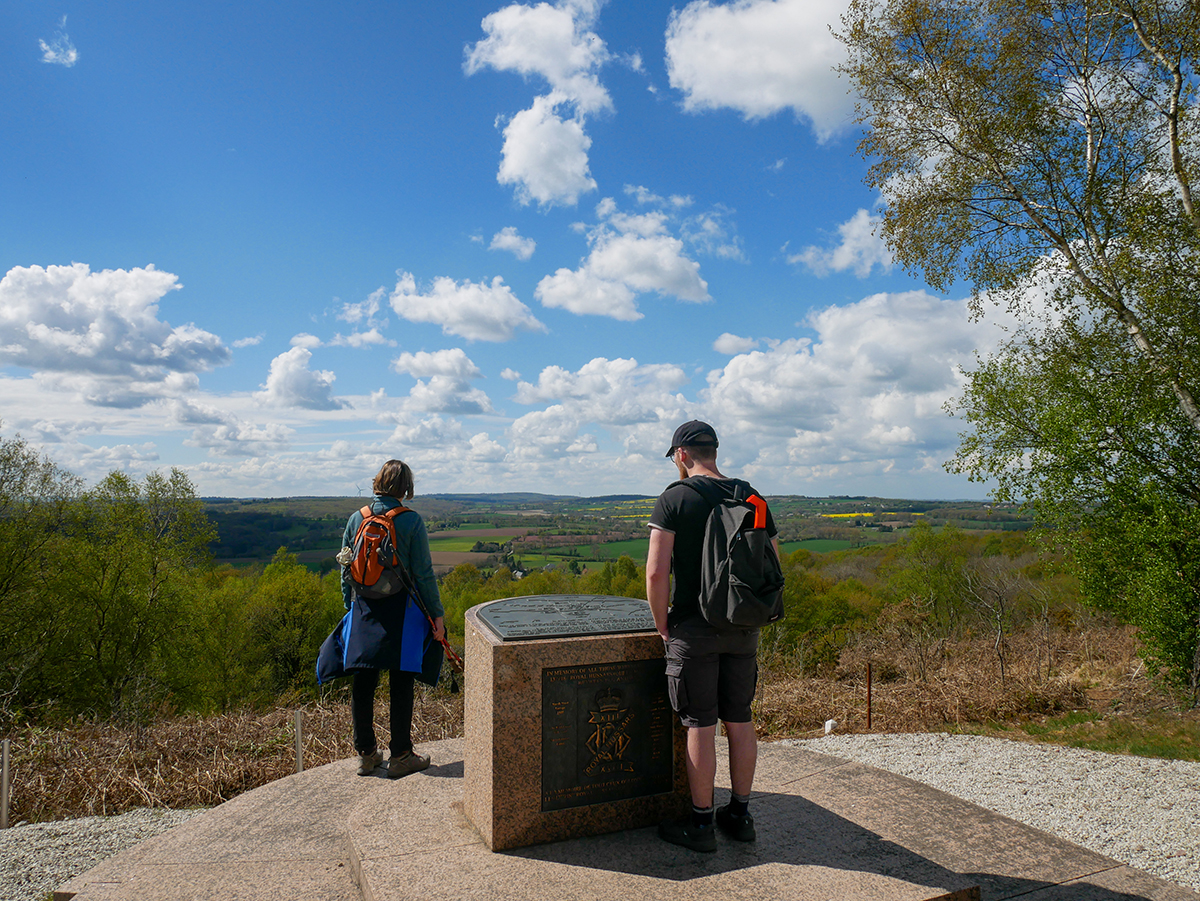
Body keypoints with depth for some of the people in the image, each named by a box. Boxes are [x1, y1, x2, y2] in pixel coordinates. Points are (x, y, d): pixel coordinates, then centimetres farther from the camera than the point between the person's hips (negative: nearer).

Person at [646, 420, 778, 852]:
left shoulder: (674, 499, -10)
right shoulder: (752, 499, 6)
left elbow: (657, 573, -16)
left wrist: (663, 626, -3)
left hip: (694, 629, -5)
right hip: (743, 630, 5)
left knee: (700, 726, 3)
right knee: (740, 720, 15)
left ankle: (701, 824, 15)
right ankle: (740, 815, 27)